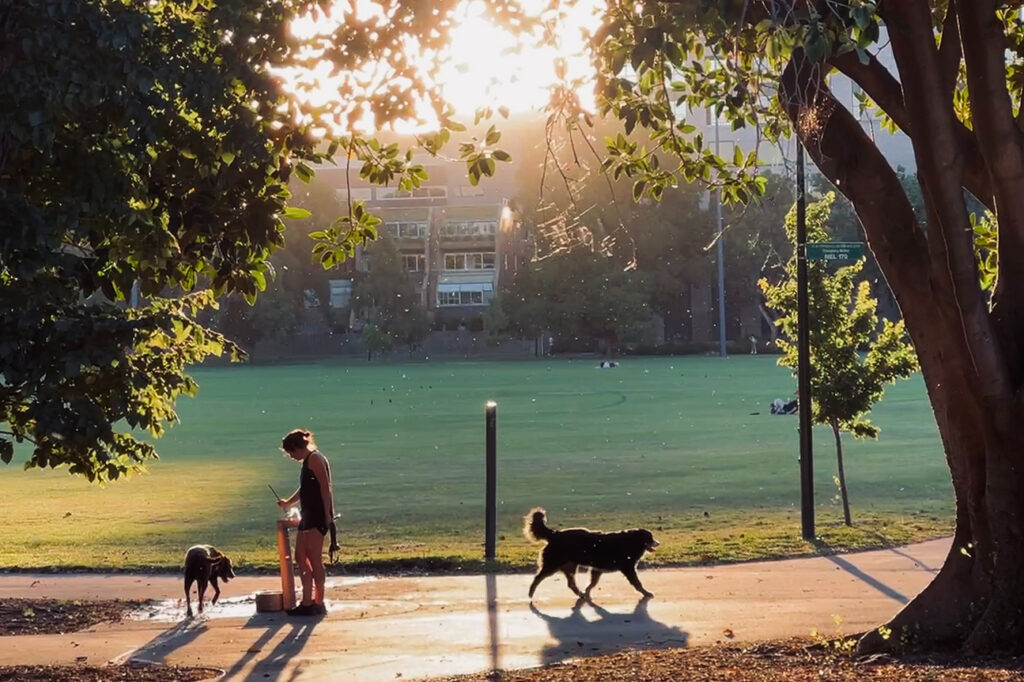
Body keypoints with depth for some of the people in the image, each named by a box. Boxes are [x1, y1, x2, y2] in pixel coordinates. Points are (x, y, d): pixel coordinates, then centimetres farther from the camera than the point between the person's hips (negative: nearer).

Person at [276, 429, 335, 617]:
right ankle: (307, 602, 13)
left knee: (315, 559, -7)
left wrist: (327, 515, -21)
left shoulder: (315, 459, -10)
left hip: (318, 516, -10)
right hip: (308, 516, 10)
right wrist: (288, 503, 30)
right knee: (300, 556, 10)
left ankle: (318, 603, -3)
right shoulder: (308, 461, 19)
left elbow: (325, 487, -17)